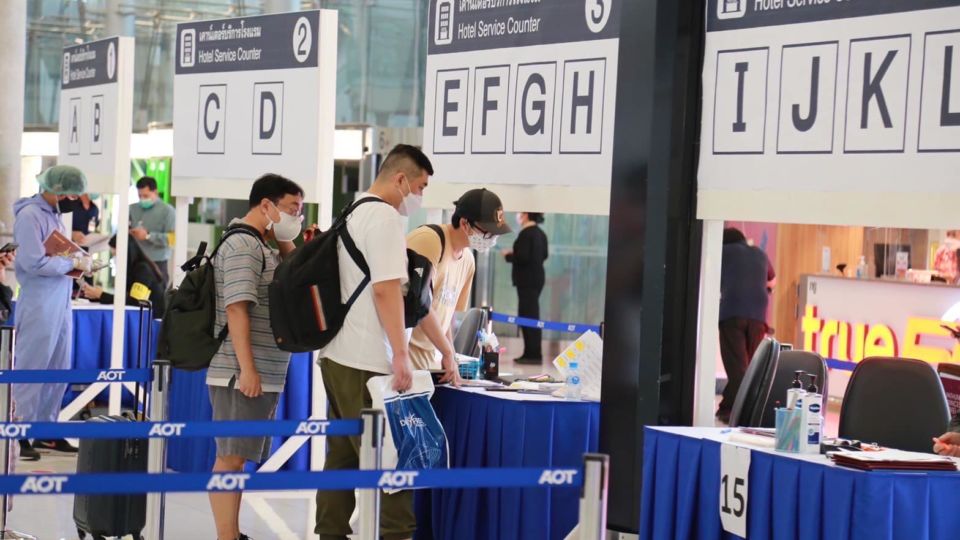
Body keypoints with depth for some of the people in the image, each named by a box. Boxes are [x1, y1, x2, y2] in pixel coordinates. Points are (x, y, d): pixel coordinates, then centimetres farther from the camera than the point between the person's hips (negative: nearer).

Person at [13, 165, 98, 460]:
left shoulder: (54, 213, 14)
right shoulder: (30, 215, -13)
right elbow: (34, 262, -20)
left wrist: (78, 258, 2)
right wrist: (73, 263, -14)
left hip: (61, 303, 9)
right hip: (39, 305, -9)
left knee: (59, 371, 11)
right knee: (31, 370, -4)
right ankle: (20, 435, 1)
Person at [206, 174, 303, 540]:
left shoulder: (265, 247, 18)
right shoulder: (242, 244, -12)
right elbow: (236, 308, -19)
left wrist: (285, 242, 10)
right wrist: (246, 369, -23)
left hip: (262, 373, 10)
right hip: (242, 373, -10)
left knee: (237, 457, 13)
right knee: (230, 457, -8)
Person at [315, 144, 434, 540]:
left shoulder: (354, 214, 17)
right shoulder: (385, 217, -13)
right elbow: (386, 289, -20)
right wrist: (401, 355, -20)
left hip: (337, 356, 10)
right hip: (367, 361, -10)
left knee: (343, 455, 11)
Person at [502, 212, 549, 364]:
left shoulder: (526, 233, -16)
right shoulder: (541, 233, 12)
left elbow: (522, 257, -22)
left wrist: (508, 256, -4)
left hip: (527, 280, -10)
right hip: (537, 278, 10)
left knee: (528, 316, -7)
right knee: (531, 316, 14)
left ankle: (533, 354, -8)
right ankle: (532, 353, 17)